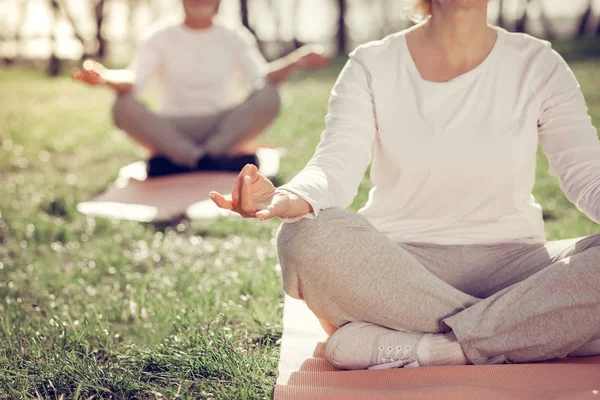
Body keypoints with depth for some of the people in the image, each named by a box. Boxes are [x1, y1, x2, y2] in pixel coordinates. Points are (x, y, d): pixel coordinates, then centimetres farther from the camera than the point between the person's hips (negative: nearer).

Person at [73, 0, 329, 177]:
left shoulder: (235, 39, 8)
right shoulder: (162, 39, 6)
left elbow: (262, 78, -10)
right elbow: (133, 82, -10)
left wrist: (295, 62, -31)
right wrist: (106, 77, -33)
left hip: (228, 129, 0)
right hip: (172, 133, 0)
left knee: (269, 96, -26)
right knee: (123, 106, -28)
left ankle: (206, 157, -29)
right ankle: (205, 161, -32)